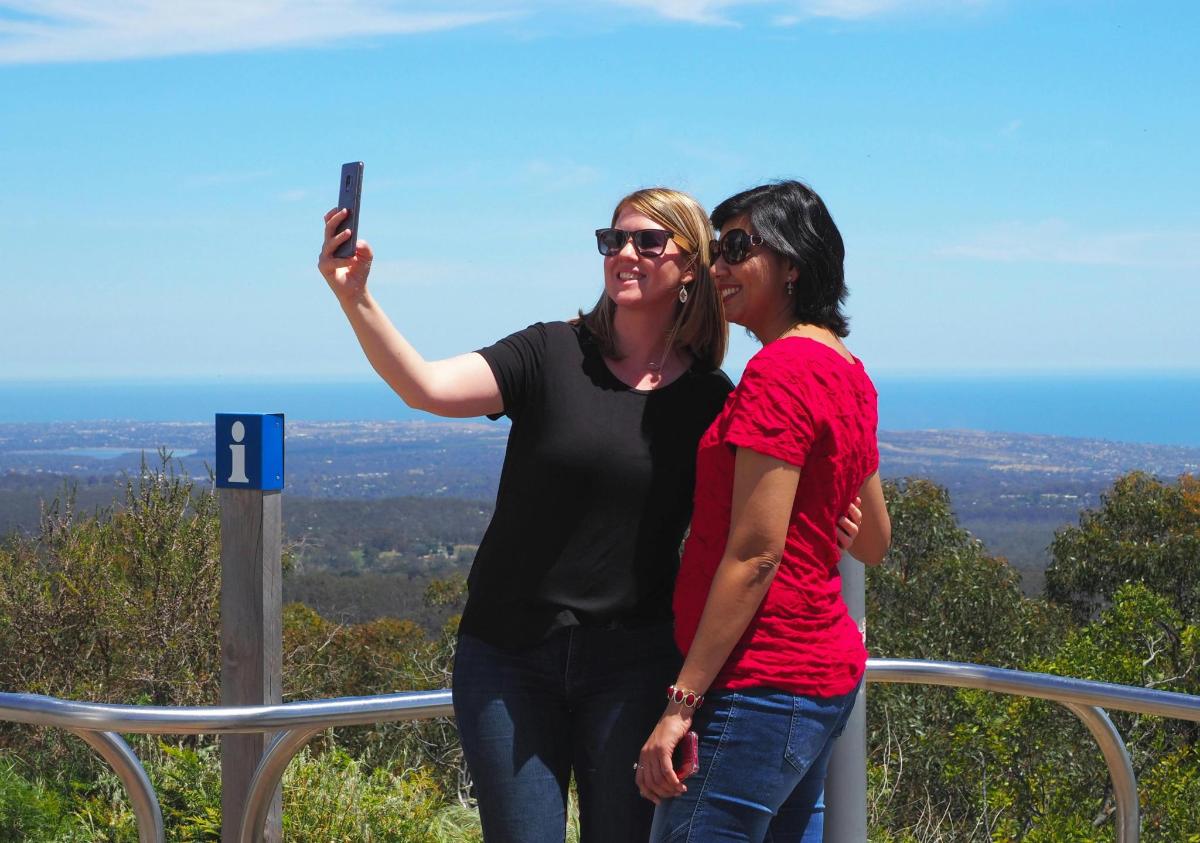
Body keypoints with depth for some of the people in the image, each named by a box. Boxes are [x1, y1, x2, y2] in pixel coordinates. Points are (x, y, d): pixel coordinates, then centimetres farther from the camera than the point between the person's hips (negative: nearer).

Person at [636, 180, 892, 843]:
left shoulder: (779, 370, -15)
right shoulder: (848, 372, 12)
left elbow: (755, 554, -19)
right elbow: (874, 543, 21)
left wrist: (683, 701, -18)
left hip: (761, 682, -10)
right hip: (828, 670, 10)